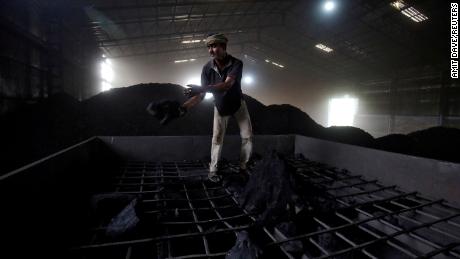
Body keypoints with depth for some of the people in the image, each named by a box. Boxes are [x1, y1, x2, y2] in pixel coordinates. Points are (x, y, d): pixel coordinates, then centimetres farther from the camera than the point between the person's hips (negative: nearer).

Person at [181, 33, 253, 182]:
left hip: (238, 104, -1)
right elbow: (201, 95, -22)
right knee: (217, 138, -4)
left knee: (247, 136, -2)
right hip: (220, 107, 1)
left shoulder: (236, 64, -29)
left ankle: (243, 167, 16)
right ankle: (213, 170, 9)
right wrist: (184, 106, -38)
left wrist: (201, 88, -56)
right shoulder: (207, 68, -21)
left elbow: (227, 85, -45)